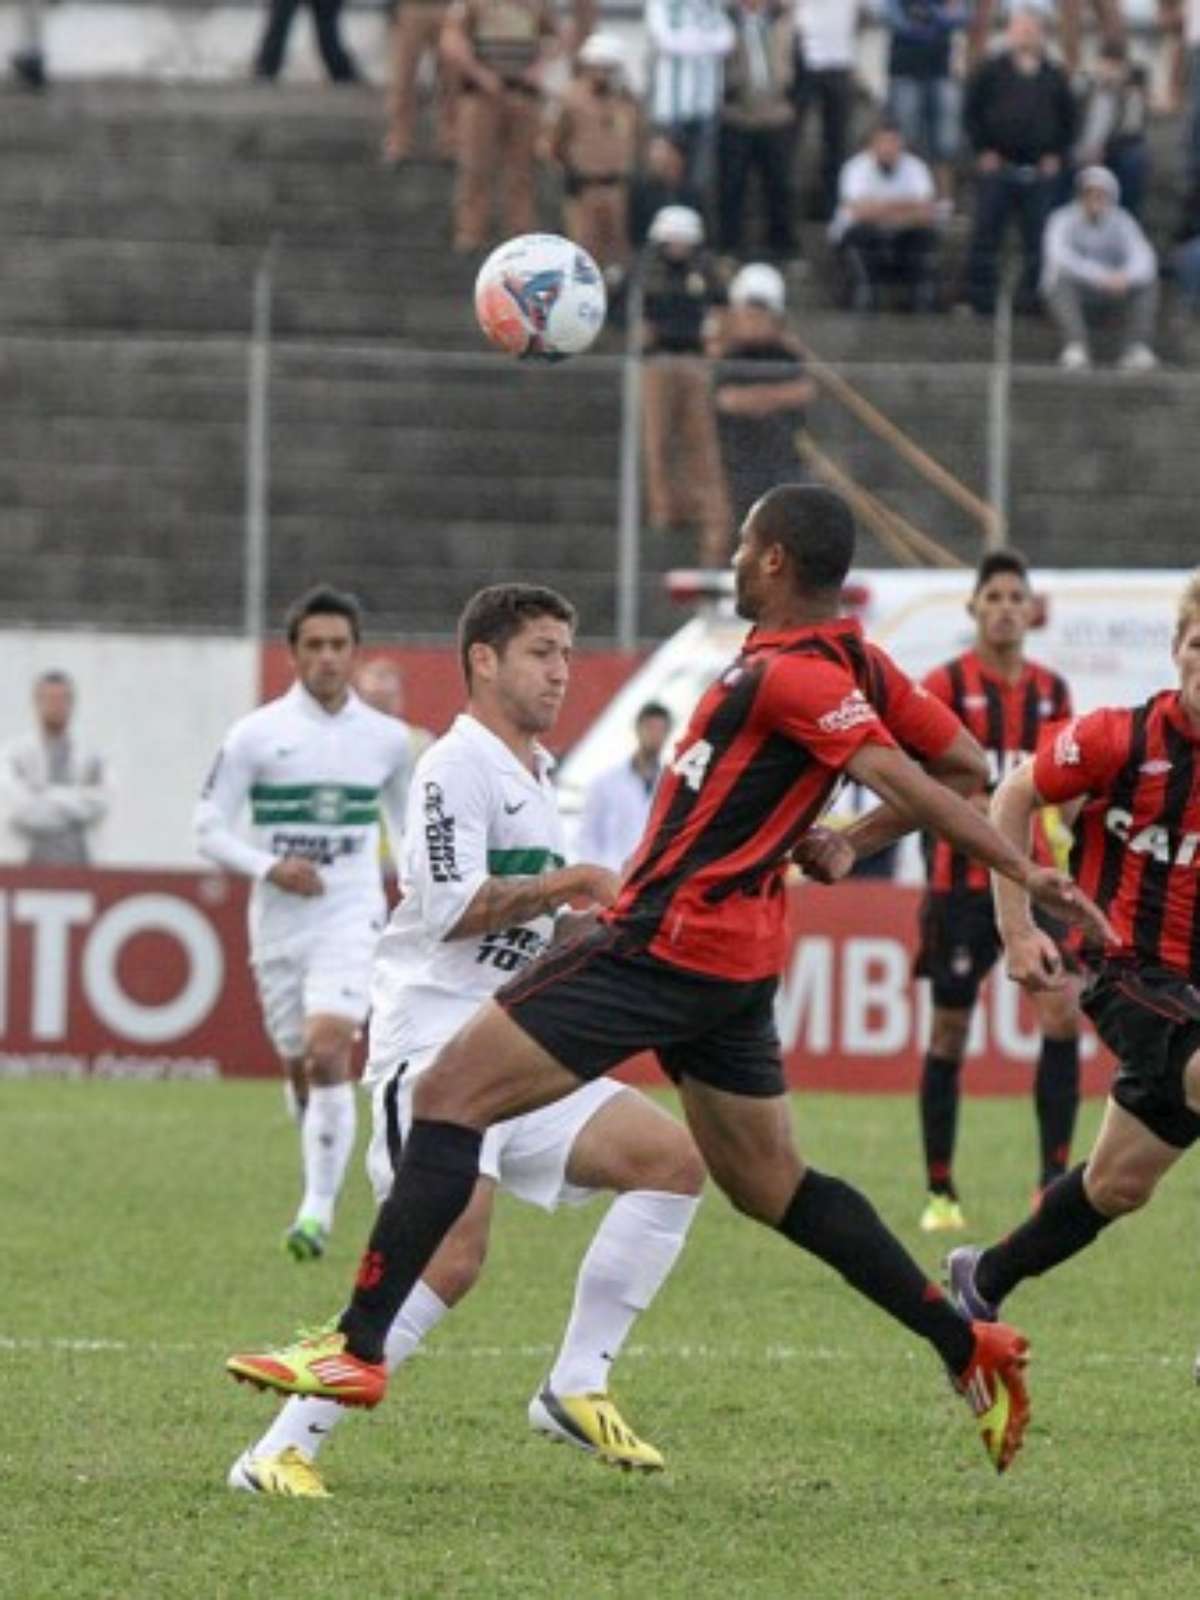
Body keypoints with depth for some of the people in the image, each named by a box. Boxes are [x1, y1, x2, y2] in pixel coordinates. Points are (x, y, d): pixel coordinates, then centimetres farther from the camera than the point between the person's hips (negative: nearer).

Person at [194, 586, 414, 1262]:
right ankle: (326, 1177, 40)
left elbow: (408, 819, 21)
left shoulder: (388, 738, 4)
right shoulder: (256, 734, -3)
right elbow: (210, 829, -1)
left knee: (329, 1050, -20)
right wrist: (270, 866, -16)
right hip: (279, 921, 1)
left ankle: (319, 1207, -18)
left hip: (352, 918, -1)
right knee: (299, 1065, 9)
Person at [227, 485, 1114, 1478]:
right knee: (770, 1186, 18)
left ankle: (359, 1347, -14)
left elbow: (913, 788, -26)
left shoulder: (787, 675, -19)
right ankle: (969, 1348, 15)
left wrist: (1027, 873, -32)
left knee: (449, 1096, -9)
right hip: (739, 958, 10)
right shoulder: (856, 665, 7)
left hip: (667, 942, -10)